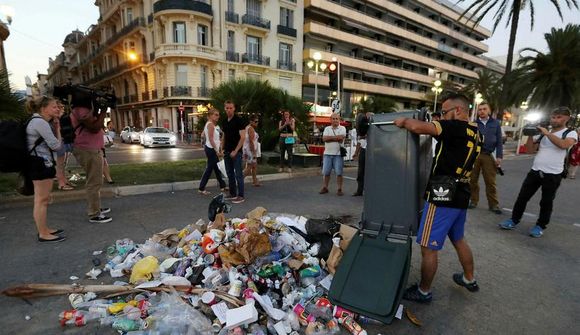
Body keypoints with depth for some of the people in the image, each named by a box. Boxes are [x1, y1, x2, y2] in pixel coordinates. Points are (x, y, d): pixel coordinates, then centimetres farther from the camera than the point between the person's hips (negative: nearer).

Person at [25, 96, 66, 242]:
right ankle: (43, 234, 3)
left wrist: (56, 126, 5)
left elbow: (52, 144, 14)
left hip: (43, 164, 11)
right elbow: (55, 145, -16)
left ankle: (44, 229, 27)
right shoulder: (40, 122, -15)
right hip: (40, 164, -11)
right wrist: (57, 129, -1)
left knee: (43, 199, 17)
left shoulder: (40, 122, 16)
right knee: (41, 200, -5)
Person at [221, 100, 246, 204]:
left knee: (238, 174, -3)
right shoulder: (225, 122, 12)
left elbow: (243, 137, -14)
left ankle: (241, 196, 4)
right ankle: (232, 194, 23)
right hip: (227, 152, 7)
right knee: (230, 174, 12)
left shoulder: (239, 120, -9)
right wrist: (222, 149, 11)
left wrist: (235, 151, -17)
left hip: (236, 152, -7)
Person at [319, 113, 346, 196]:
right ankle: (325, 188, 18)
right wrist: (336, 137, -10)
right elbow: (324, 139, -4)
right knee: (325, 172, 6)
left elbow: (341, 138, -14)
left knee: (339, 172, -3)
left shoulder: (342, 128, 4)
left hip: (338, 154, -3)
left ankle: (339, 189, 5)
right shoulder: (327, 128, 12)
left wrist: (330, 137, -8)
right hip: (327, 153, 3)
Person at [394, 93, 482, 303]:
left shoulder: (456, 127, -16)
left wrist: (404, 121, -8)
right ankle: (469, 279, 44)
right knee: (459, 239, 27)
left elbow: (418, 127, -28)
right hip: (460, 197, 10)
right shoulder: (474, 133, 12)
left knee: (428, 247, 3)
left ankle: (423, 292, 17)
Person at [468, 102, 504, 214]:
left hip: (488, 155, 1)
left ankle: (494, 204, 12)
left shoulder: (496, 123, 8)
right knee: (473, 180, 7)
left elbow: (499, 141, 7)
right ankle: (473, 201, 20)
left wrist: (499, 156, 0)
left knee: (490, 182, 3)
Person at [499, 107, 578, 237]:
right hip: (535, 171, 4)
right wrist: (530, 135, -5)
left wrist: (547, 133, -17)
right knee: (522, 197, 5)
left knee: (546, 202, 8)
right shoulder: (542, 133, 10)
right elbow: (530, 149, 7)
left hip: (553, 175, -4)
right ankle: (514, 220, 17)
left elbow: (564, 145, -22)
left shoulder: (571, 133, -1)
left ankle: (540, 226, 21)